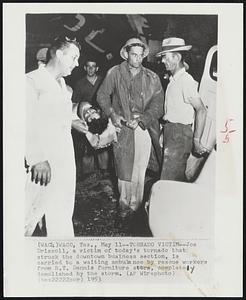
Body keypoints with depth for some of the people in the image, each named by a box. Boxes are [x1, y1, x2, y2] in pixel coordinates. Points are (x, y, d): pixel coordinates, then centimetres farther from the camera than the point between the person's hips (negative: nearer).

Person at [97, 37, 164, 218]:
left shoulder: (152, 78, 6)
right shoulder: (115, 73, 5)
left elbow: (158, 104, 1)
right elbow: (102, 95, 10)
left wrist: (141, 119, -13)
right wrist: (112, 114, -5)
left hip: (144, 127, 1)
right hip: (122, 127, -1)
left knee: (140, 170, 3)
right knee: (123, 169, -1)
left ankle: (135, 206, 16)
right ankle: (124, 205, 15)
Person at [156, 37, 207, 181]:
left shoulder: (186, 80, -16)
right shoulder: (173, 79, 13)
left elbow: (201, 110, -20)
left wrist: (196, 140, -19)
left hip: (180, 133, -9)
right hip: (170, 131, 9)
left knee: (169, 180, -7)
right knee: (178, 178, 16)